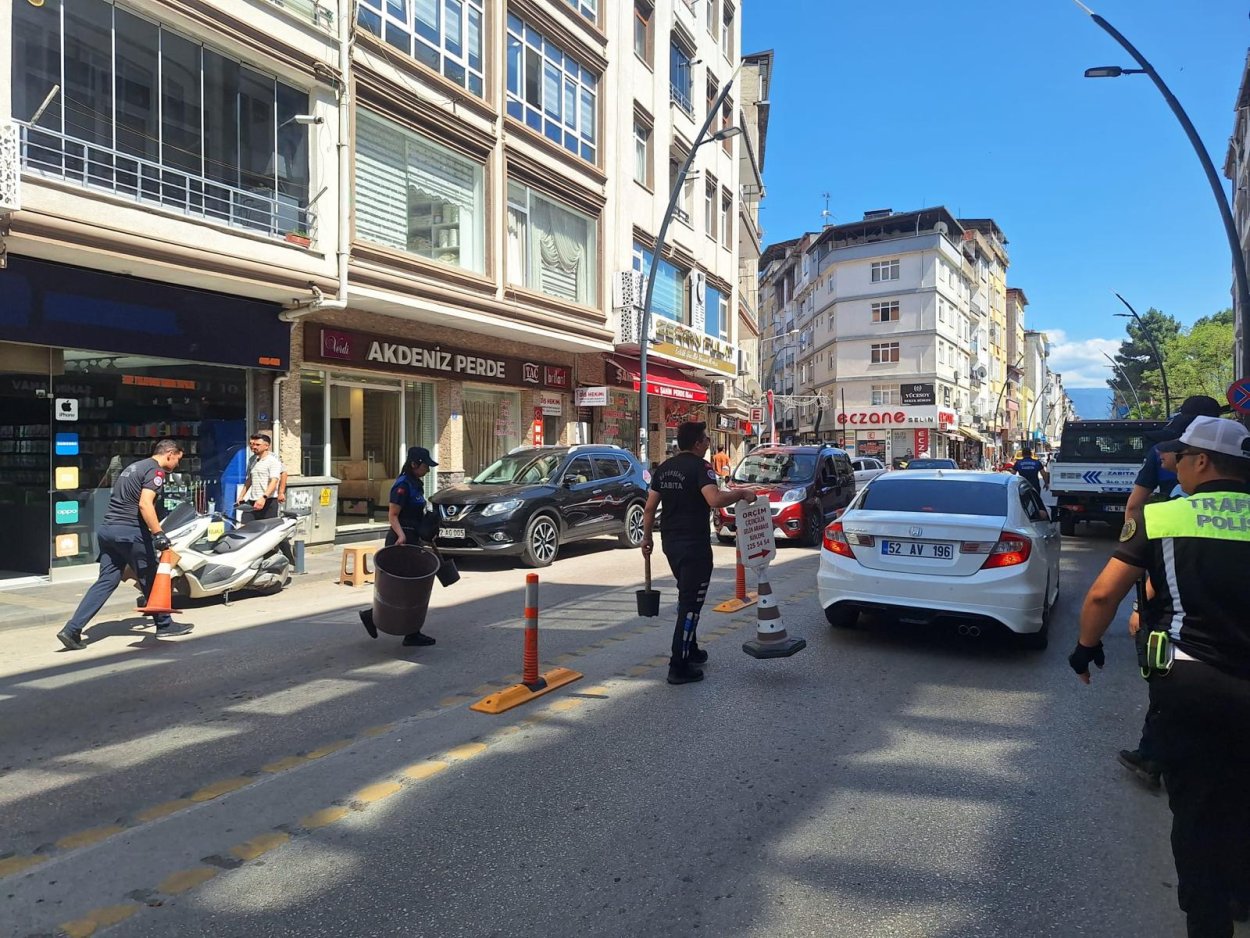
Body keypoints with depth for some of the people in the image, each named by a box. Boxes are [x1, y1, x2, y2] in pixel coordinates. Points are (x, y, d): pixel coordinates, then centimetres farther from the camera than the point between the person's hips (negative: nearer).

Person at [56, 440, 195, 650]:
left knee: (106, 581, 8)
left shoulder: (134, 467, 21)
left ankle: (72, 629, 1)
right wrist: (158, 534, -24)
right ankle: (164, 625, 16)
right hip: (129, 531, -8)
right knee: (150, 578, 5)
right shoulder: (156, 470, -8)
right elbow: (145, 504, -21)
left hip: (107, 529, 8)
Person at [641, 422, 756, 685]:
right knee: (691, 603, -2)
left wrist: (647, 537, 18)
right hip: (695, 546, -8)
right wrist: (741, 494, -15)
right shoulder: (700, 467, -13)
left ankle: (690, 649, 35)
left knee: (686, 596, 24)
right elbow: (715, 499, -30)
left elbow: (650, 507, 9)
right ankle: (679, 667, -2)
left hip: (671, 544, 8)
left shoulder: (664, 468, 9)